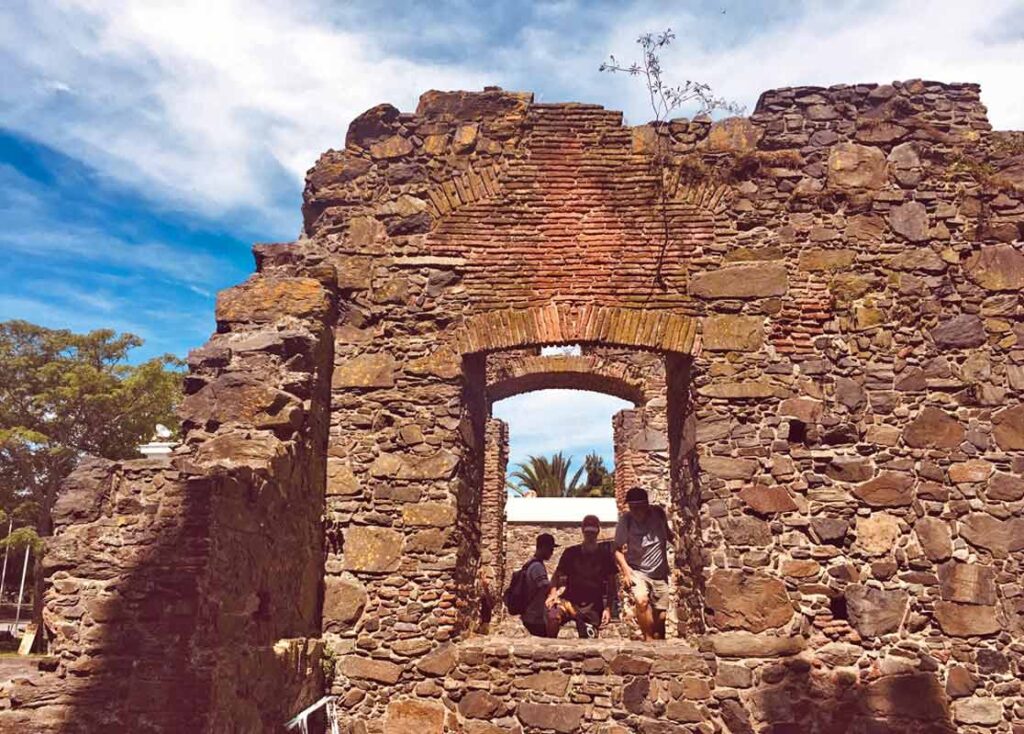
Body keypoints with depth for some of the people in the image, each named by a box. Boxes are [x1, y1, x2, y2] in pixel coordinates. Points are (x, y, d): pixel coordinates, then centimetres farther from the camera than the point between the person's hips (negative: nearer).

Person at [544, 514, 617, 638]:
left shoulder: (604, 554, 7)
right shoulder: (571, 553, 8)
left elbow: (611, 582, 6)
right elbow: (558, 575, 4)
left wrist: (607, 608, -3)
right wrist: (552, 593, -15)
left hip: (593, 605, 1)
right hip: (570, 600, -1)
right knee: (553, 615, -30)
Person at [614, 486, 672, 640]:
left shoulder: (659, 514, -4)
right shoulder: (625, 520, -11)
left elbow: (669, 535, 17)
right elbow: (618, 549, -6)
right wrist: (625, 568, -20)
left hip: (660, 574, 3)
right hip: (636, 571, -3)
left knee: (660, 617, 5)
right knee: (642, 600, -31)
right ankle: (649, 639, -17)